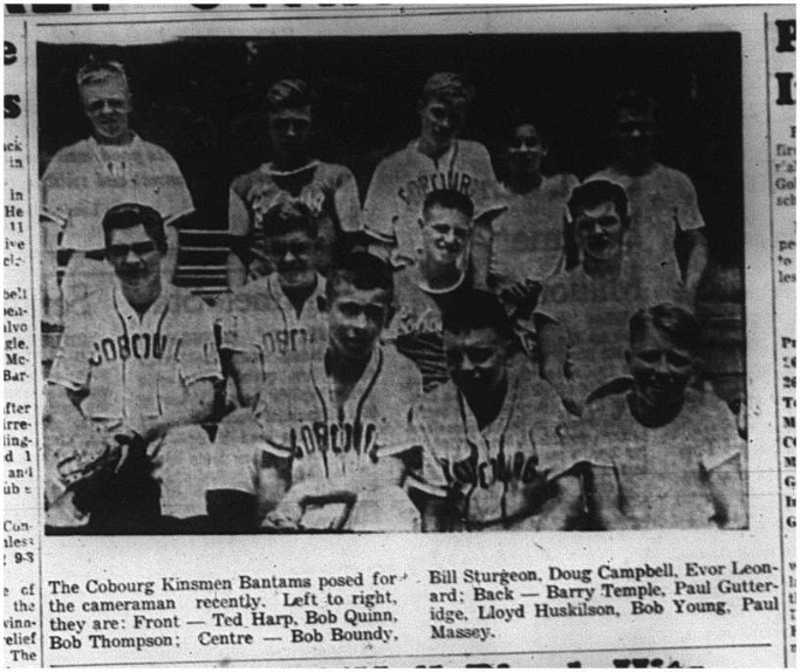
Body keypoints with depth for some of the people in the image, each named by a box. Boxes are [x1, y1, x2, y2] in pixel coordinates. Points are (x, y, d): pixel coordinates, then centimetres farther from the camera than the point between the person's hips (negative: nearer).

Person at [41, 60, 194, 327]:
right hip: (85, 291, -1)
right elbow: (47, 240, 4)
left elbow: (170, 239, 10)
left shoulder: (159, 159, 11)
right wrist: (52, 299, -4)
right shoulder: (66, 163, 6)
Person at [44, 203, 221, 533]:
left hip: (171, 435, -1)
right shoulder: (86, 317, 12)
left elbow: (202, 401, 0)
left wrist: (144, 429, -16)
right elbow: (59, 396, 7)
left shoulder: (190, 312, 7)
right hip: (101, 441, 1)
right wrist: (88, 438, -14)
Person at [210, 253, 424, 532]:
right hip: (298, 527, 1)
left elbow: (388, 481, -3)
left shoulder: (405, 382, 4)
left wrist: (303, 492, -7)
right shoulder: (288, 387, 10)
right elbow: (270, 498, 7)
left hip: (377, 527, -1)